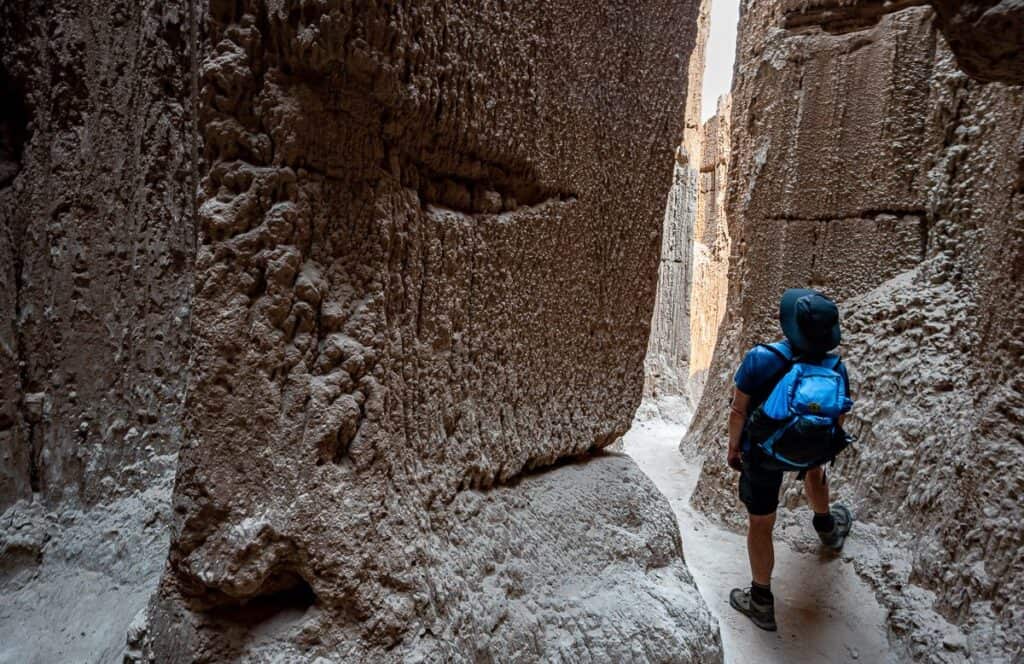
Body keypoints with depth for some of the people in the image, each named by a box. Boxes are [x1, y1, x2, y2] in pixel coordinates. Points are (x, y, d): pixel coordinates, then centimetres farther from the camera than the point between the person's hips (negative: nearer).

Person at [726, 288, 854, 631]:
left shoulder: (760, 359, -29)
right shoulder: (837, 369, -17)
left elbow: (738, 412, -19)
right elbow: (836, 422, -2)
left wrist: (733, 448, -2)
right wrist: (823, 452, 18)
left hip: (762, 453, -3)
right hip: (810, 450, 4)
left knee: (760, 523, 13)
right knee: (813, 465, 40)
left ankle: (762, 603, 29)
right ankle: (828, 528, 65)